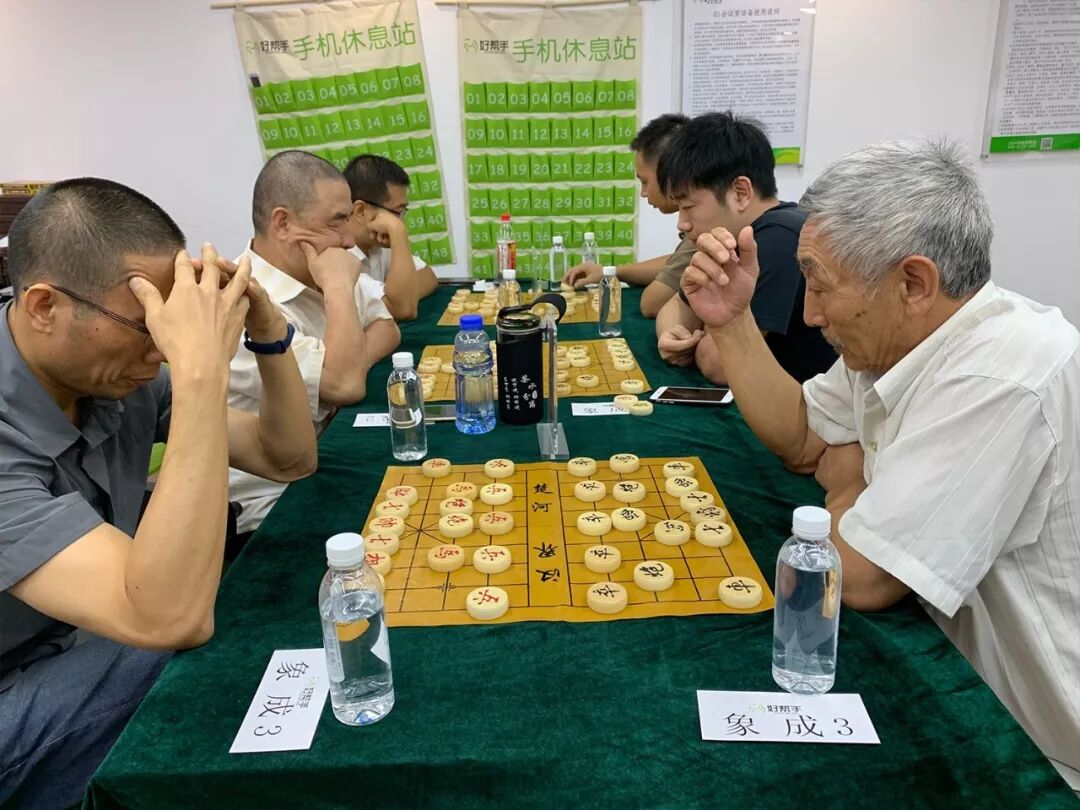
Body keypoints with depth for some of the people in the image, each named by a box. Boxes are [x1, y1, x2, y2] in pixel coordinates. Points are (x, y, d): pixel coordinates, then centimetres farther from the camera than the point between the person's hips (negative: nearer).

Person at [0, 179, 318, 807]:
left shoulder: (119, 378, -11)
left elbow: (289, 460, -4)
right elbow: (169, 617, -41)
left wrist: (269, 333, -20)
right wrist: (203, 371, -41)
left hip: (76, 652, 6)